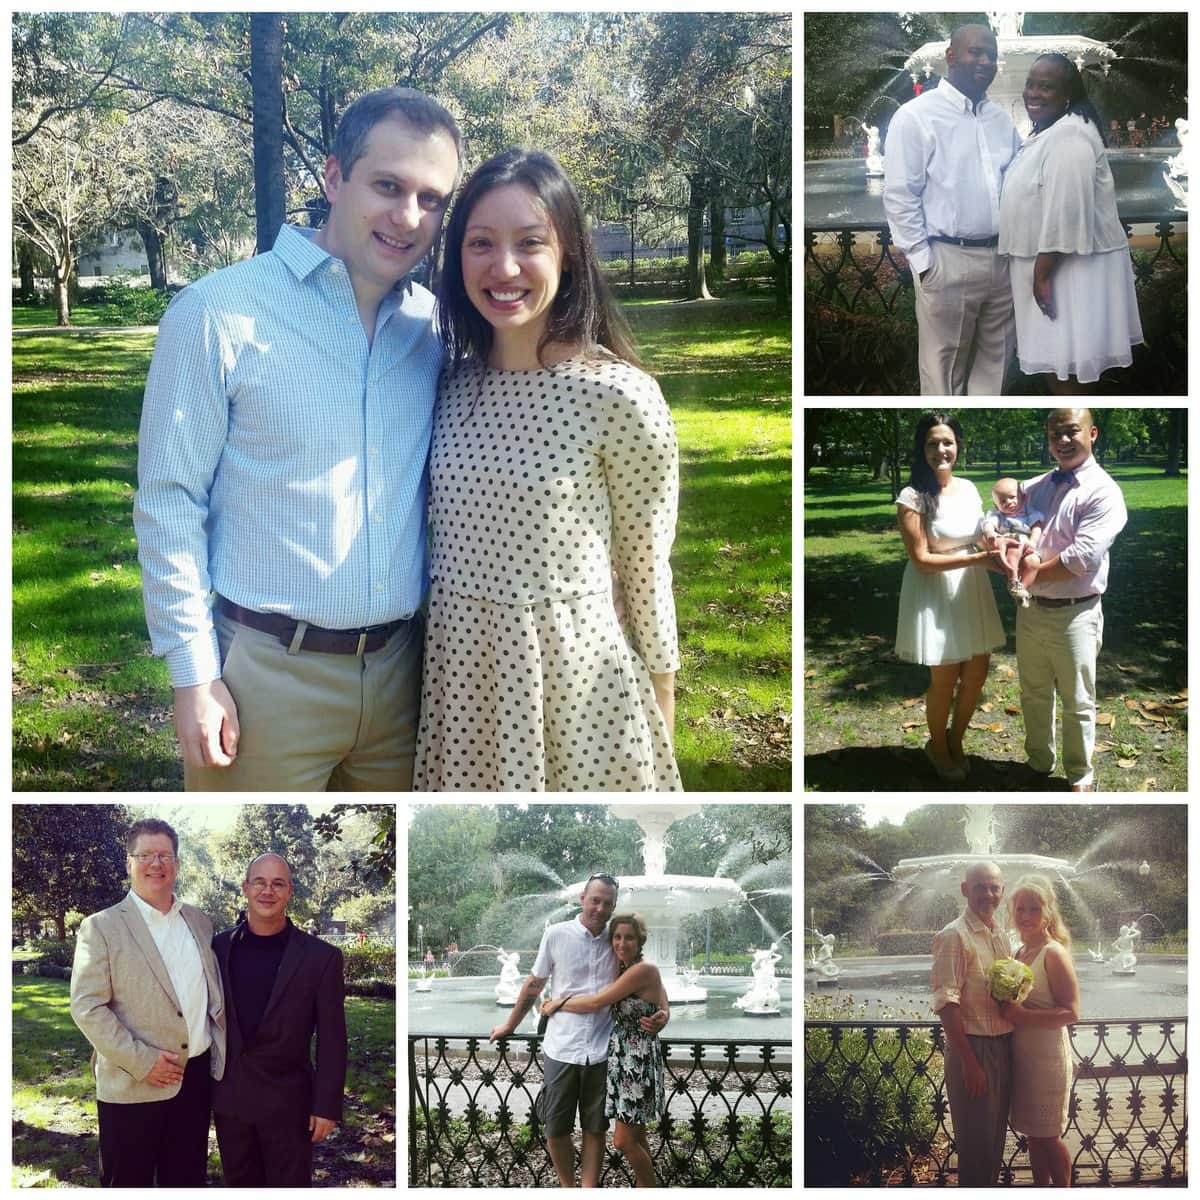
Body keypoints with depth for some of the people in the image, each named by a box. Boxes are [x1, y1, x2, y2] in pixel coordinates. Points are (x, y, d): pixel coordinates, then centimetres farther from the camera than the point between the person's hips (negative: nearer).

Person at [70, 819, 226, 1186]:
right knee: (128, 1184, 4)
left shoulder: (199, 922, 11)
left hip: (196, 1078, 5)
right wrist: (142, 1061, -17)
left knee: (187, 1182, 12)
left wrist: (221, 1056, 7)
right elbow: (87, 1007, -12)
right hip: (132, 1086, -5)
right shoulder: (102, 927, -6)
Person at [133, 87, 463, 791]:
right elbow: (170, 505, -9)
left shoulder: (434, 326, 4)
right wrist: (195, 677, -11)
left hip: (400, 671, 5)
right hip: (266, 674, -4)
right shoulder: (218, 315, -10)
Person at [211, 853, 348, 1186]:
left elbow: (331, 1040, -6)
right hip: (228, 1098, 3)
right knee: (240, 1185, 13)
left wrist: (327, 1106, -8)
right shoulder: (219, 947, 1)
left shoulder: (321, 957, -7)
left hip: (287, 1102, -3)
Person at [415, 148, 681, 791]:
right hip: (459, 667, 5)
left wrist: (662, 704, -1)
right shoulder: (455, 382, 2)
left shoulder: (621, 394, -15)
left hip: (572, 675, -5)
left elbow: (646, 566, -7)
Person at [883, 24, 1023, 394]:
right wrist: (923, 262, -11)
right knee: (945, 366, 3)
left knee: (993, 362, 12)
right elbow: (899, 196, -9)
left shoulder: (1001, 118, 13)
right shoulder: (916, 116, -6)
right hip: (948, 260, -6)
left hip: (1003, 258, 6)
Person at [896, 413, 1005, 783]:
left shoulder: (968, 488, 2)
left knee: (977, 673, 11)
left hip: (972, 589, 6)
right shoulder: (912, 498, -17)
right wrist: (978, 557, -22)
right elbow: (921, 559, -18)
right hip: (935, 594, -6)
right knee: (945, 678, 5)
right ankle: (937, 746, 29)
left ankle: (955, 739, 35)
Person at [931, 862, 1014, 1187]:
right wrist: (969, 1062, -21)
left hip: (1003, 1047, 7)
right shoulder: (954, 936, -13)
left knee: (996, 1136, 14)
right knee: (976, 1140, -1)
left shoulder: (1001, 935, 11)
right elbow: (946, 1003, -18)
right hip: (973, 1047, -7)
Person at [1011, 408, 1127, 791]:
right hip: (1031, 609, 6)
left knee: (1077, 703, 6)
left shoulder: (1103, 491, -12)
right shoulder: (1034, 488, 8)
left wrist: (1033, 573, -12)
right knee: (1034, 695, 19)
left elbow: (1084, 557, -21)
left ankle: (1081, 777, 22)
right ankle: (1039, 762, 37)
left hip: (1074, 614, -6)